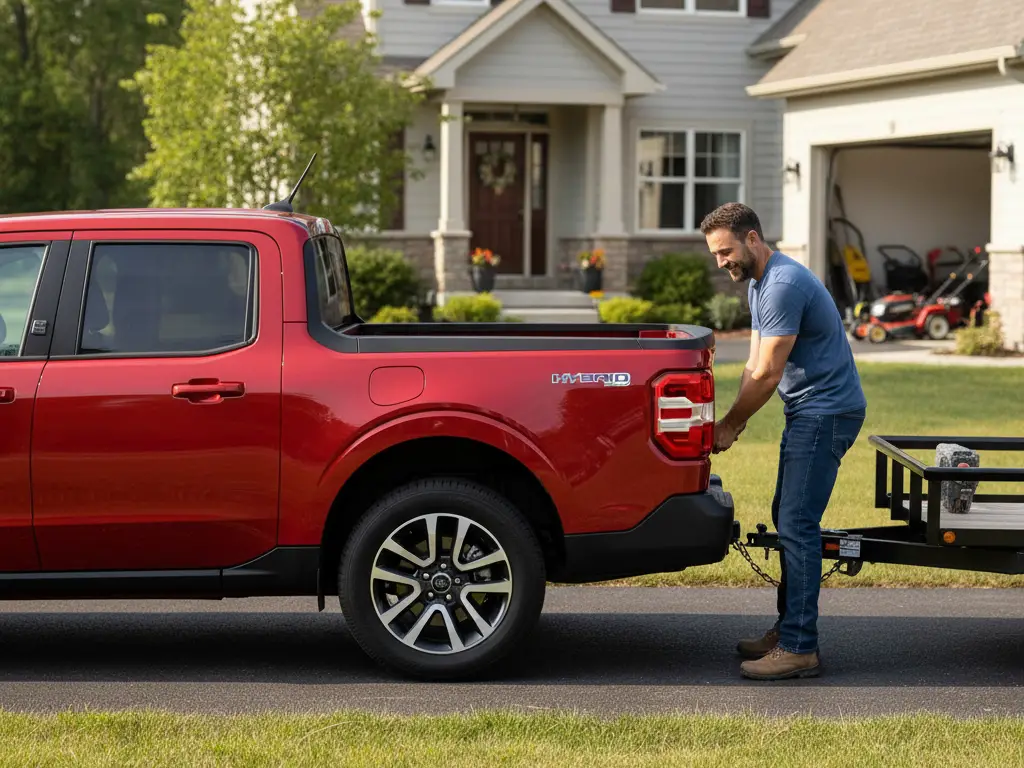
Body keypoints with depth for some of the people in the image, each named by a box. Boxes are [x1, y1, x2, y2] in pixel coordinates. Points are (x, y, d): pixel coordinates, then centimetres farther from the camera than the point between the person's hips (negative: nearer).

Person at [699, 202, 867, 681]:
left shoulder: (784, 285, -21)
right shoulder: (759, 284, 14)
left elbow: (767, 376, -20)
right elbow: (755, 366, 12)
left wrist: (729, 425, -9)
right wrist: (732, 425, 0)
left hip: (826, 412, -11)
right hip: (808, 411, 11)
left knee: (797, 525, -13)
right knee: (787, 520, 15)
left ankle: (799, 648, -12)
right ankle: (789, 629, 23)